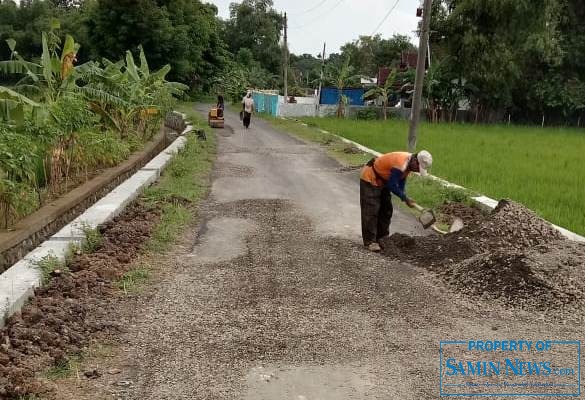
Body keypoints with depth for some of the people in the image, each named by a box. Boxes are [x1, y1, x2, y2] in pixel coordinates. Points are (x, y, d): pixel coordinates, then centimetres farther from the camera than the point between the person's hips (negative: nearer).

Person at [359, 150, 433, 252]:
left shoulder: (409, 163, -6)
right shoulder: (400, 164, -34)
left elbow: (402, 180, 3)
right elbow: (392, 186, -28)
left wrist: (404, 197, -8)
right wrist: (405, 198, -18)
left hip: (382, 181, 10)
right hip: (370, 179, -10)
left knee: (386, 210, 12)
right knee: (371, 211, -12)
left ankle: (382, 238, 21)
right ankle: (370, 242, -10)